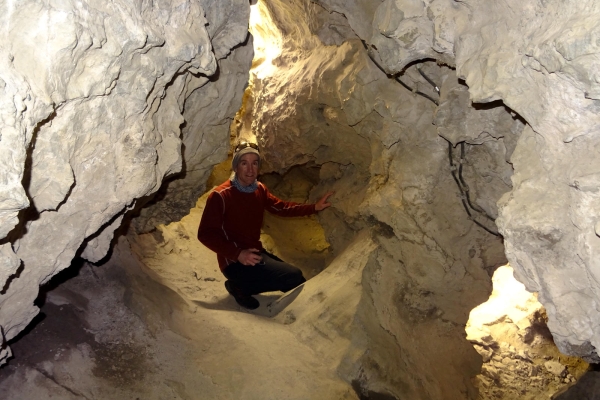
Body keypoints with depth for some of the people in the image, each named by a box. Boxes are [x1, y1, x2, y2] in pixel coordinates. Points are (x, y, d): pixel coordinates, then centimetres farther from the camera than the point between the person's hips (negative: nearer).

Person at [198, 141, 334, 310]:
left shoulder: (260, 189, 4)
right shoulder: (220, 196, -18)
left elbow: (281, 207, 15)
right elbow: (205, 234, -19)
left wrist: (314, 207, 3)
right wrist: (238, 254, -29)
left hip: (256, 253, 8)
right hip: (235, 262, -8)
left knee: (296, 281, 14)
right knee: (294, 277, -18)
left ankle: (244, 285, 11)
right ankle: (240, 286, -4)